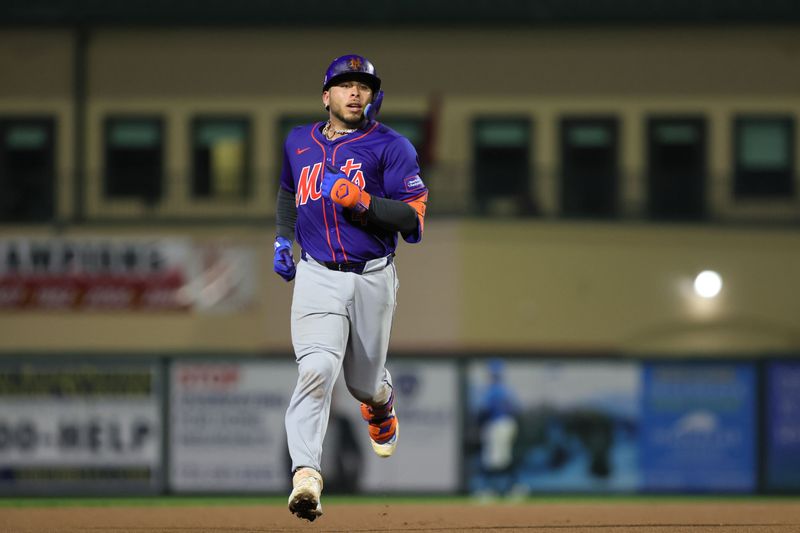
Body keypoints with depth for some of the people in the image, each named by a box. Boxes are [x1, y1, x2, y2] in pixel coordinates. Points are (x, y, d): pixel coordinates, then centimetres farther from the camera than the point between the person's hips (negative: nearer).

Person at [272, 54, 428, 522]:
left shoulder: (391, 146, -3)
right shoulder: (299, 142, 11)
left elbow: (413, 220, -10)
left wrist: (362, 201, -22)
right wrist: (283, 238, 20)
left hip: (373, 277, -1)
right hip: (317, 277, 1)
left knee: (364, 380, 14)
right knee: (316, 370, -21)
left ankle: (382, 406, 53)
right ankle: (306, 475, -30)